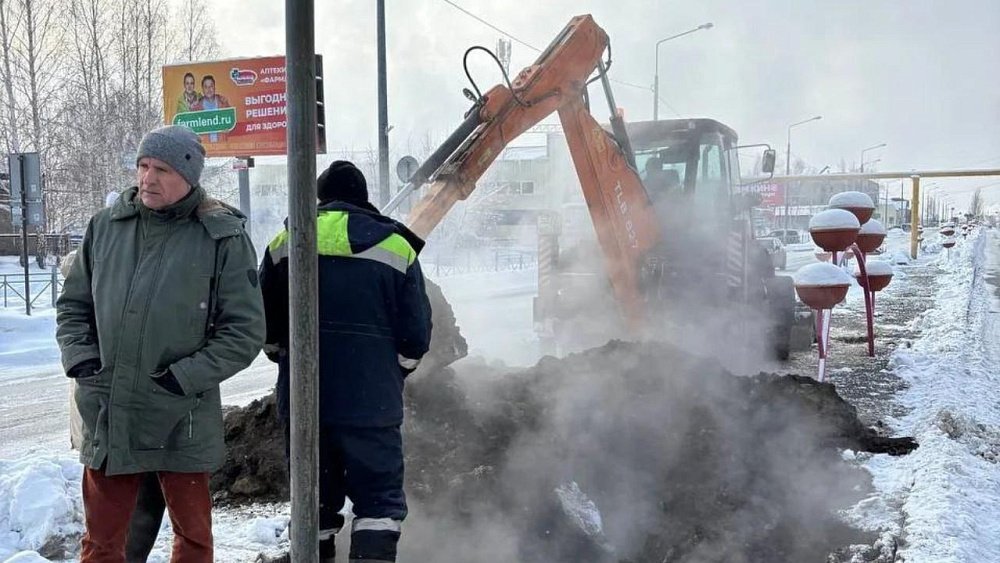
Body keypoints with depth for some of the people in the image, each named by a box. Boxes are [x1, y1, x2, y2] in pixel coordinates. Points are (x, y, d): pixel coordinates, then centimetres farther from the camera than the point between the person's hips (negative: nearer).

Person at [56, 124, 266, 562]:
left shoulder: (223, 238, -8)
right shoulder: (105, 226, 3)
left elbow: (245, 331, -7)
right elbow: (73, 305, 14)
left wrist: (184, 377, -15)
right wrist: (81, 358, -1)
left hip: (182, 421, -3)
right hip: (106, 417, 3)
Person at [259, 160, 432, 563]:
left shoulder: (284, 244, 3)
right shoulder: (397, 247, -2)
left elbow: (266, 326, 9)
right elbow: (416, 332, -1)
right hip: (372, 403, -2)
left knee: (314, 500, 15)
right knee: (379, 499, 7)